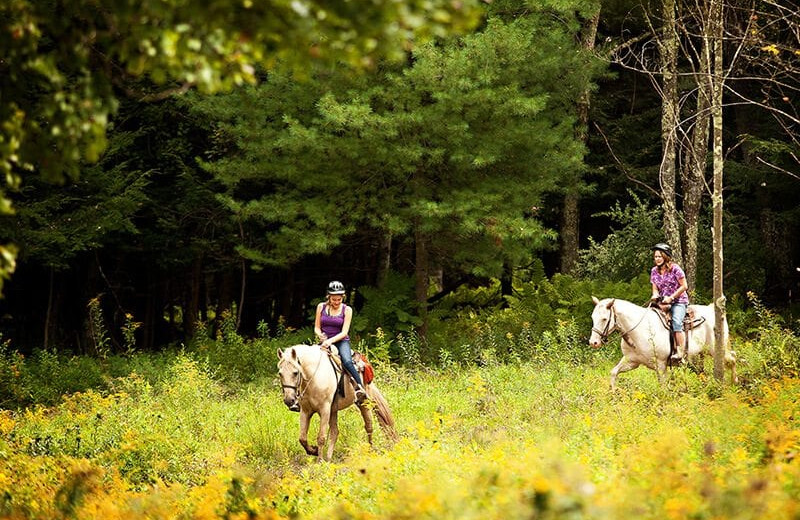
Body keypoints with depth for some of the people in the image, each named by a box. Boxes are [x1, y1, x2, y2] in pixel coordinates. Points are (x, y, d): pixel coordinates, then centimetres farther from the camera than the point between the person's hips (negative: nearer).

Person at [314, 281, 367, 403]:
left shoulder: (347, 310, 0)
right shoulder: (321, 307, 7)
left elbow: (344, 332, -7)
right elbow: (317, 328, 11)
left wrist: (331, 340, -23)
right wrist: (320, 335, -12)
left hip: (341, 341, -2)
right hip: (324, 342, 2)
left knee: (347, 361, -31)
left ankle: (360, 388, -33)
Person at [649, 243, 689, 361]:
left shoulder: (675, 268, -9)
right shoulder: (654, 271, 8)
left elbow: (684, 286, -9)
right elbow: (655, 288, 14)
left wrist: (671, 297, -16)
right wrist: (655, 295, -11)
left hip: (678, 301, -6)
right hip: (663, 302, 6)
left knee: (676, 322, -28)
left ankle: (681, 352, -29)